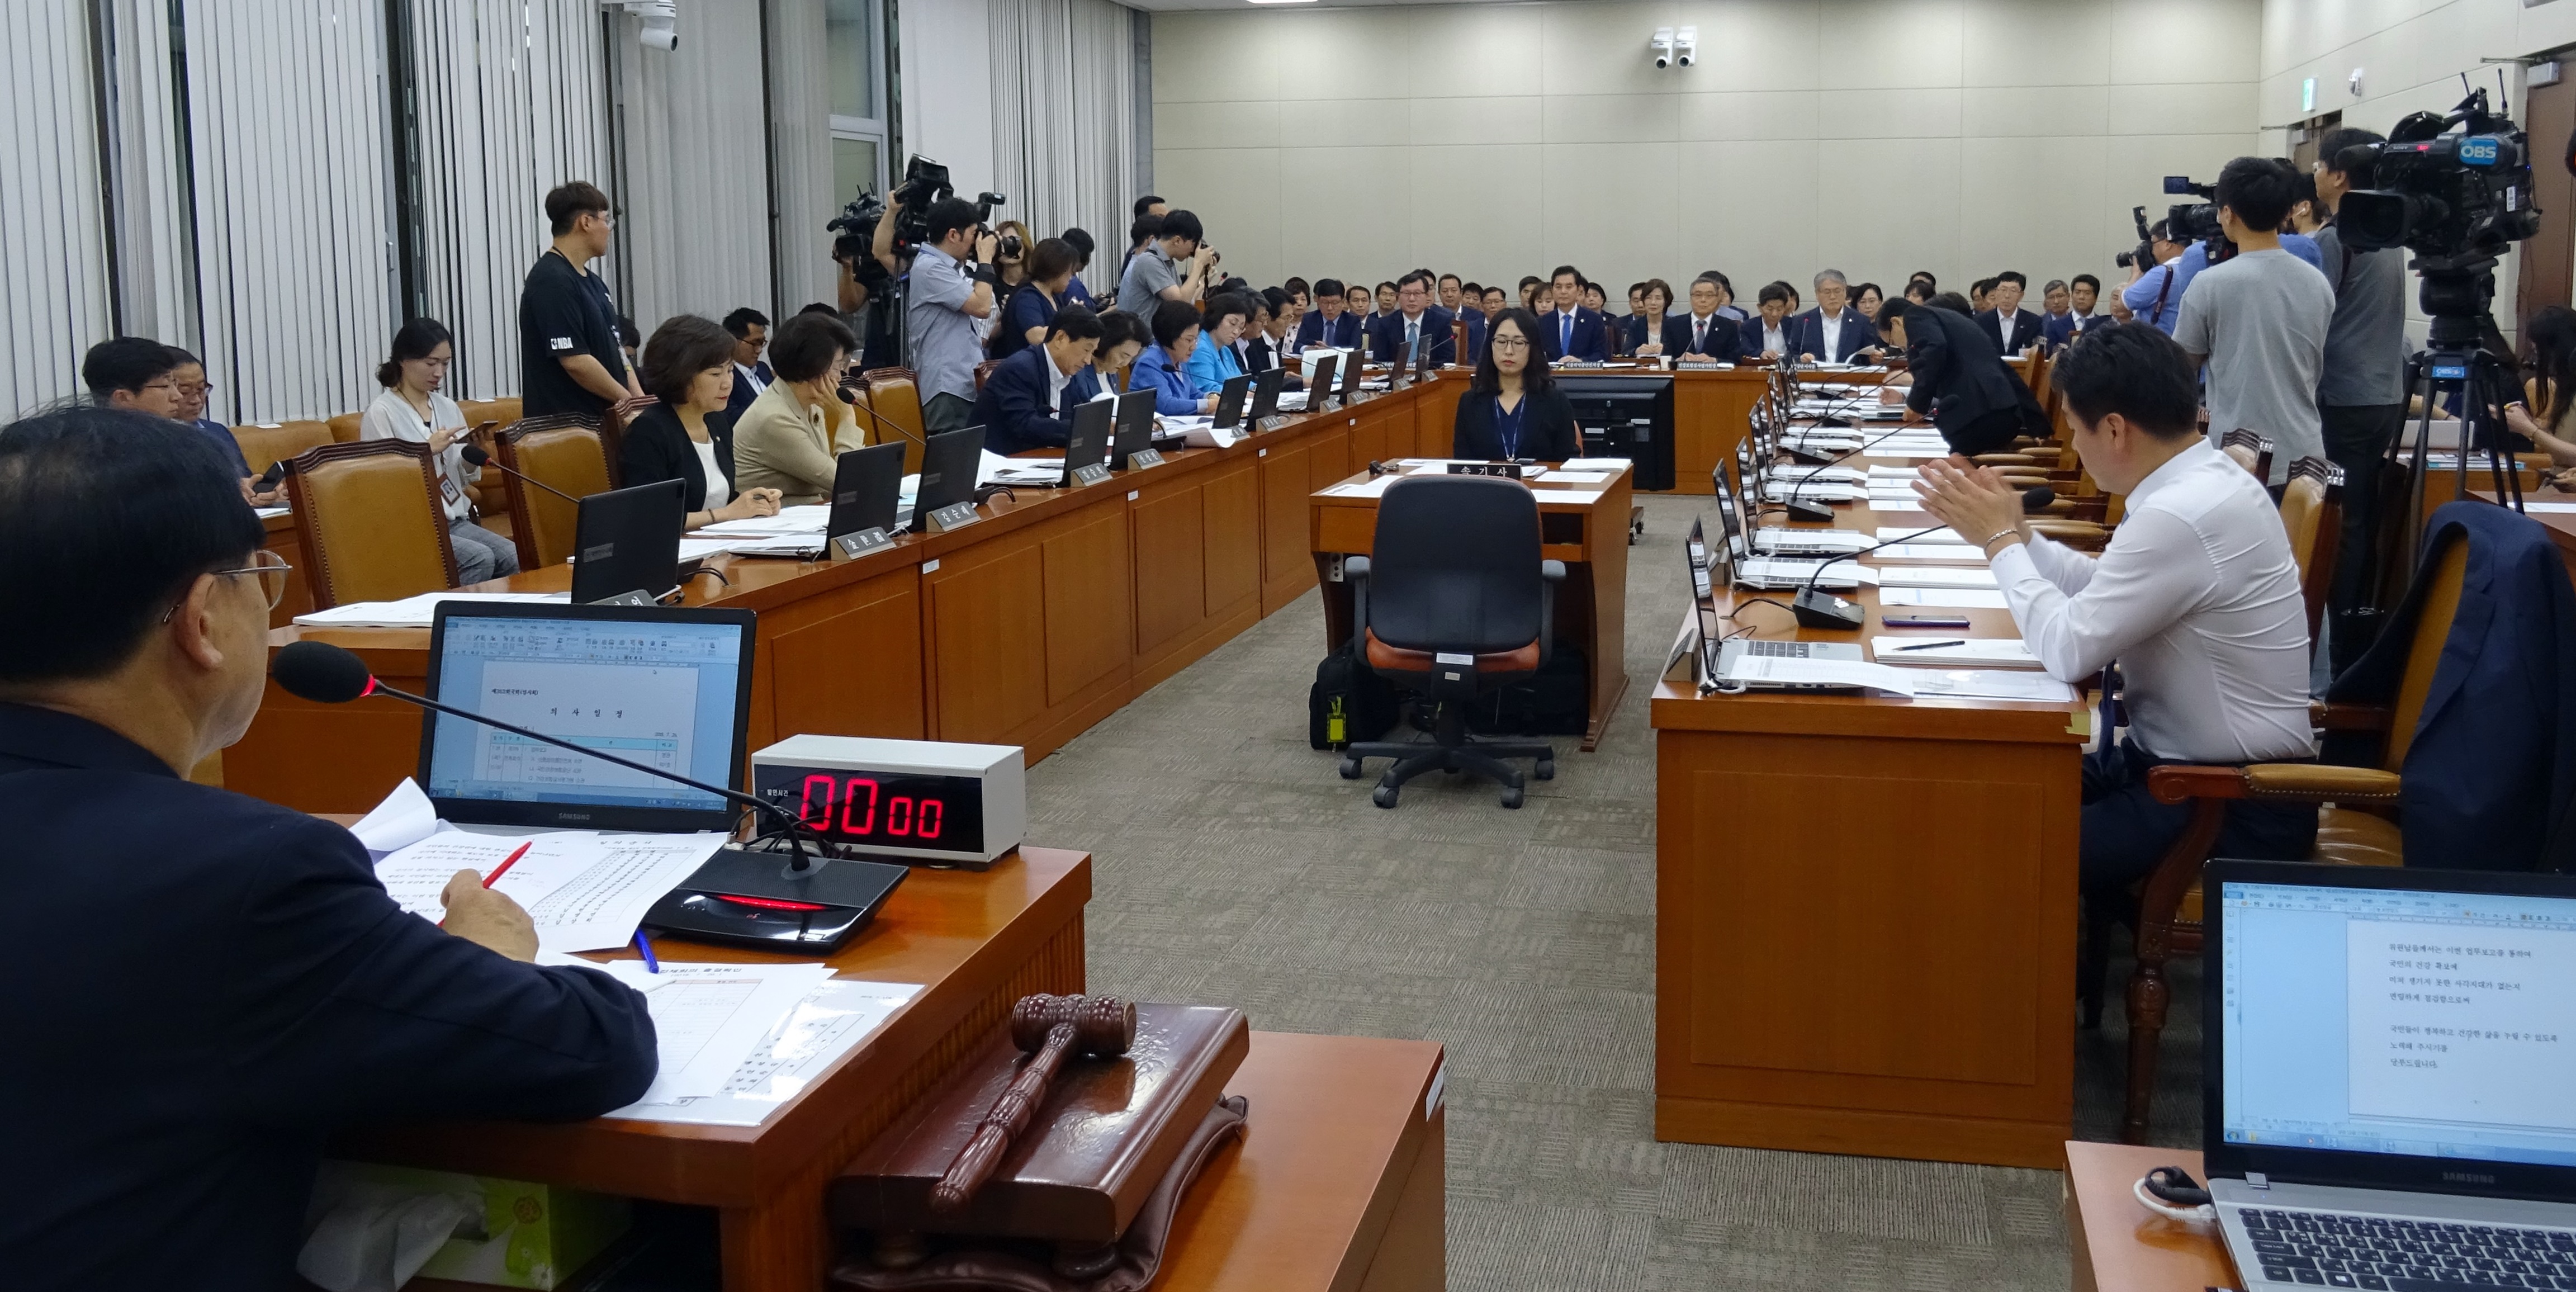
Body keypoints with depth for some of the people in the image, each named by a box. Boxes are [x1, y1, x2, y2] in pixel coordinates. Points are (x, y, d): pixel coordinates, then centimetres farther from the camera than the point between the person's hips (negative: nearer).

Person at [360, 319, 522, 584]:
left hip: (456, 521, 6)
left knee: (514, 558, -20)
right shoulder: (380, 413, -5)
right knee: (480, 559, -28)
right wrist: (428, 450, -16)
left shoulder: (448, 408, 13)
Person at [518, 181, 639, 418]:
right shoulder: (552, 281, -14)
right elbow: (574, 361, -19)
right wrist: (628, 401, -11)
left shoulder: (593, 282, 17)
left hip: (603, 419, 9)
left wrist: (639, 398, 4)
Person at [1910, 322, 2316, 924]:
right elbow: (2099, 591, 15)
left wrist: (2000, 540, -11)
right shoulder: (2201, 482, 5)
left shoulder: (2181, 515, -26)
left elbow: (2069, 649, -23)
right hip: (2186, 758, 9)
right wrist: (2013, 531, 6)